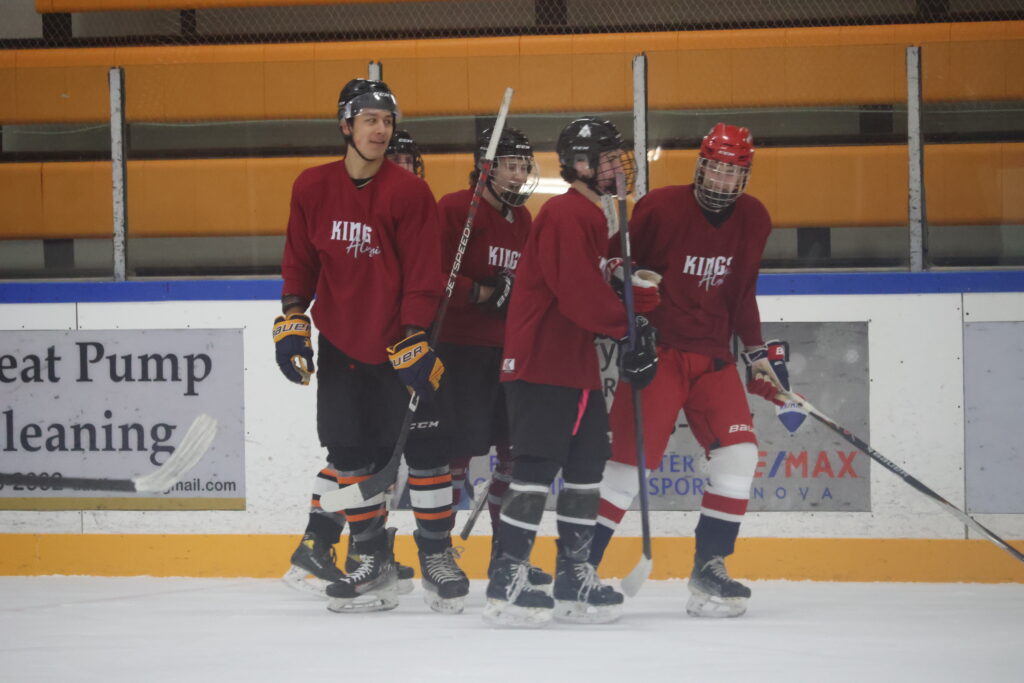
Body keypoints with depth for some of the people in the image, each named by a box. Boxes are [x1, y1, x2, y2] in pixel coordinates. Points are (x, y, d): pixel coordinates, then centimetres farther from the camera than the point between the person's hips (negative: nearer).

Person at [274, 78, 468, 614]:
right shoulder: (312, 188, 1)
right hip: (341, 344, 3)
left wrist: (414, 341, -17)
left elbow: (423, 277, -11)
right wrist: (292, 320, 3)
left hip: (400, 344, -3)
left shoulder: (409, 193, -10)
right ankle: (375, 562, 13)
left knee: (424, 445, -6)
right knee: (351, 450, 4)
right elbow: (300, 262, 11)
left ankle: (437, 555, 4)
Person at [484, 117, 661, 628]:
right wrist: (629, 326, -14)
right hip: (541, 364, -10)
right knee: (536, 470, -11)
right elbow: (580, 296, -23)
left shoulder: (590, 217, 19)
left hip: (577, 364, 10)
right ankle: (506, 586, -9)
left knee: (587, 465, 11)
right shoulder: (566, 215, -15)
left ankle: (574, 580, 17)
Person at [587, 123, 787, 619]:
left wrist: (758, 353, 14)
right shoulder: (661, 208, -12)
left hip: (713, 358, 6)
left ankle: (709, 567, 2)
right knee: (632, 457, -12)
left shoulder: (753, 220, 6)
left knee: (738, 453, -8)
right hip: (656, 351, -5)